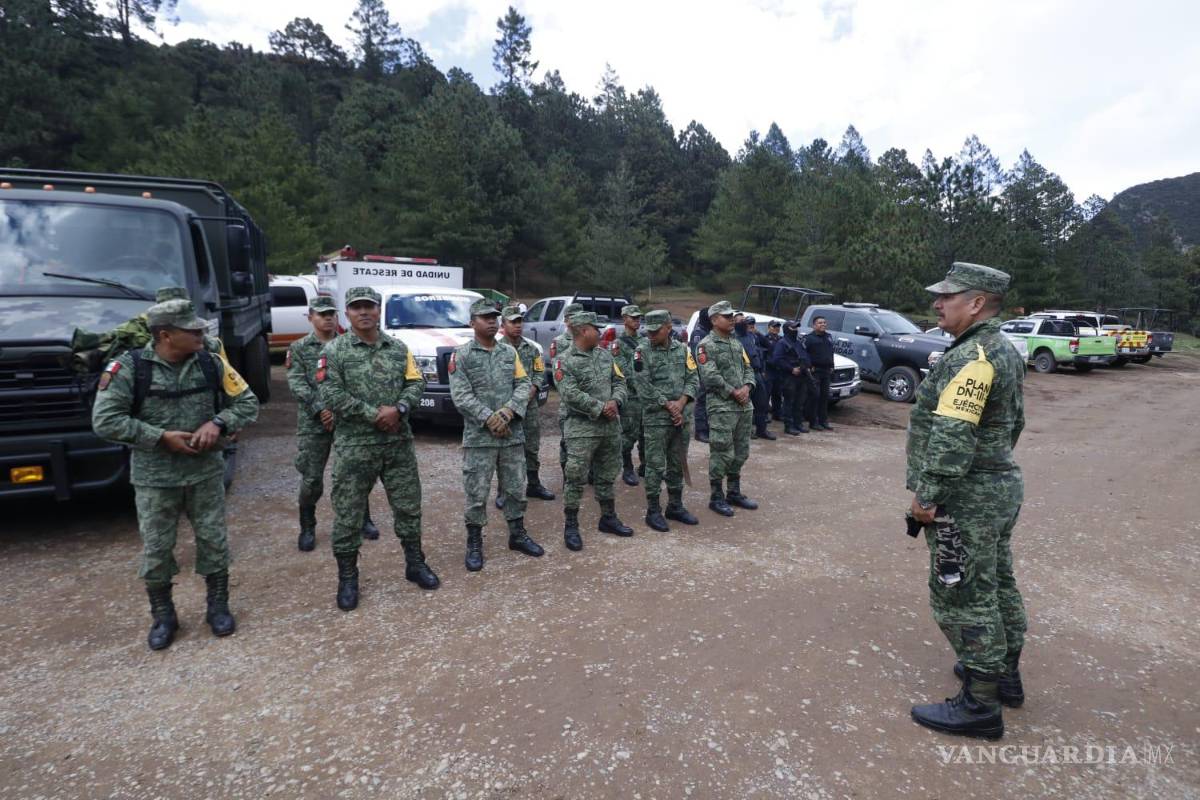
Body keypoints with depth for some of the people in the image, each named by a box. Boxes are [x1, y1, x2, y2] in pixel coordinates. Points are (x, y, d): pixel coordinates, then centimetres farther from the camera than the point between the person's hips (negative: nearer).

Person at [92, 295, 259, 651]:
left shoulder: (212, 362, -4)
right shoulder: (129, 366, -11)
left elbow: (247, 403, 1)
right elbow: (104, 421, -13)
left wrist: (218, 424, -17)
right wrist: (161, 437, -19)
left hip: (206, 471, 2)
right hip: (154, 477, -1)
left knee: (213, 541, 9)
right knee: (156, 548, 9)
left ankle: (218, 607, 27)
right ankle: (163, 616, 29)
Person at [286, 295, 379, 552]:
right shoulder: (299, 348, 4)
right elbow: (297, 384, -6)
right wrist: (320, 410, -17)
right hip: (312, 423, -1)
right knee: (312, 479, 3)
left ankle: (364, 519, 26)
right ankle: (307, 528, 21)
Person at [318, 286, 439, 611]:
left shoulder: (399, 348, 8)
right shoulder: (334, 351, -3)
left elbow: (416, 383, 4)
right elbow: (331, 395, -13)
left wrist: (398, 409, -16)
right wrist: (374, 414, -16)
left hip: (399, 443, 3)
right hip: (354, 446, -3)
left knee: (408, 506, 12)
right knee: (347, 513, 4)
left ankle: (415, 563, 29)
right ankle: (347, 578, 20)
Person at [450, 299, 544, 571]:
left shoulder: (510, 351, 11)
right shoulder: (461, 355, -2)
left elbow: (524, 384, 4)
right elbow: (460, 395, -10)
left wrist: (508, 411, -12)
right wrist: (489, 419, -17)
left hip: (513, 432, 4)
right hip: (479, 436, -4)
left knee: (516, 488, 13)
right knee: (476, 493, 2)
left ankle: (518, 535, 29)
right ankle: (474, 544, 16)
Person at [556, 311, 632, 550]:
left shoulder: (605, 354, 11)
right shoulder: (564, 361, -9)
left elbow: (619, 381, 10)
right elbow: (570, 394, -18)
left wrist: (615, 401, -10)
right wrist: (600, 408, -17)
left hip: (611, 426, 6)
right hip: (582, 428, -6)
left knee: (607, 476, 16)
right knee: (575, 478, -3)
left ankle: (608, 518, 30)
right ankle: (571, 526, 9)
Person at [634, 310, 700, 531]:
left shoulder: (683, 349, 6)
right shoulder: (643, 352, -6)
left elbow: (693, 379, 4)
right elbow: (644, 387, -12)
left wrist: (681, 403, -11)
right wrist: (668, 405, -13)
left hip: (682, 417, 5)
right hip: (656, 418, -4)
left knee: (678, 463, 13)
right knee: (655, 465, 0)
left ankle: (675, 506, 26)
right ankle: (653, 510, 11)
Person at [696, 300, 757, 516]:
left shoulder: (736, 343, 17)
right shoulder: (706, 345, -8)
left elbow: (748, 369, 16)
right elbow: (710, 377, -16)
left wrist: (746, 388, -4)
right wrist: (733, 392, -13)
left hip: (744, 406, 8)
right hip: (721, 408, -8)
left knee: (740, 452, 13)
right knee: (722, 454, -5)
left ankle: (734, 492, 25)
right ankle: (717, 497, 7)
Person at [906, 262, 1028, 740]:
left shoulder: (971, 357, -22)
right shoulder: (1004, 351, 11)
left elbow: (951, 436, -28)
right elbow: (1014, 422, 20)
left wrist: (926, 493, -24)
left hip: (967, 498, -11)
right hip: (1001, 486, 11)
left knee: (964, 598, 0)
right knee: (997, 584, 22)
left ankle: (980, 705, 12)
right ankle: (1005, 673, 38)